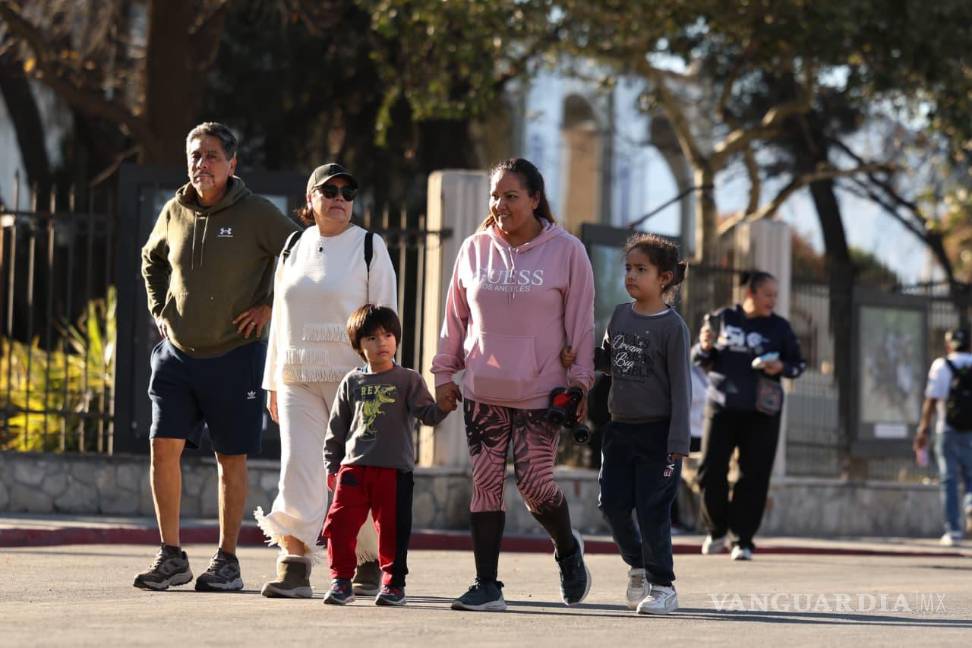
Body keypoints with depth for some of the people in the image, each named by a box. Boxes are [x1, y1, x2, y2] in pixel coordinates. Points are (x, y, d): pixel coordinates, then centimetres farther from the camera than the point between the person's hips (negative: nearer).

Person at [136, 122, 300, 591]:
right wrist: (158, 309, 14)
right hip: (177, 353, 4)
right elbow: (151, 261, 25)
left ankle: (227, 561, 11)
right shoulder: (174, 212, 5)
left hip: (234, 354, -3)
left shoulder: (256, 214, -8)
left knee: (231, 458, 3)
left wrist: (270, 306, -6)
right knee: (164, 446, -6)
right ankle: (171, 557, 3)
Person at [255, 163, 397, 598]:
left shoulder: (369, 248, 1)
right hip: (297, 379, 3)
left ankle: (371, 564, 18)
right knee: (298, 469, -9)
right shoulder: (294, 248, 13)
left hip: (352, 378, -3)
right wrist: (273, 382, 14)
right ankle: (294, 569, -13)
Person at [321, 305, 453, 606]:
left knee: (392, 529, 1)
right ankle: (341, 582, 5)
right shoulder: (352, 382, 10)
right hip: (354, 466, 2)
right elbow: (337, 426, 14)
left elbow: (425, 412, -5)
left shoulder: (408, 380, 4)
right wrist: (332, 466, 12)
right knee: (340, 524, -4)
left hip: (395, 468, -2)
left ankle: (394, 584, 12)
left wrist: (443, 408, -27)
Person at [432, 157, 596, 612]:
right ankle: (487, 585, 5)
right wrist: (444, 373, 11)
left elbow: (581, 322, -1)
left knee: (535, 484, -6)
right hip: (482, 392, 3)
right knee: (485, 483, 0)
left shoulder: (566, 251, -2)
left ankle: (567, 549, 25)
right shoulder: (474, 250, 6)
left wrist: (579, 382, -3)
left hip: (540, 392, -3)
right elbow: (455, 318, 13)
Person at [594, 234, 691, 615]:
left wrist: (678, 443, -16)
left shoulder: (672, 326, -11)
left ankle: (662, 586, 7)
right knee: (613, 504, 5)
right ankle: (638, 565, 28)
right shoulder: (620, 315, 7)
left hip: (657, 431, -6)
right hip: (620, 427, 6)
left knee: (652, 509, -5)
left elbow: (680, 387, -11)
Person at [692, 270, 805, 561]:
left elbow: (798, 364, 8)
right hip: (722, 406, 1)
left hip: (761, 411, -1)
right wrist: (705, 347, -10)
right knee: (711, 470, 0)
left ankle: (742, 540, 5)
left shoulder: (779, 327, 2)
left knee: (753, 477, -2)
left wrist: (782, 368, -13)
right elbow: (700, 360, 12)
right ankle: (716, 530, 21)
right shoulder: (723, 318, 3)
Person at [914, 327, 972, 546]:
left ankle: (953, 531, 0)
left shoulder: (942, 366, -2)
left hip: (949, 430, -2)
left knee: (949, 481, 4)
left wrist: (923, 430, -4)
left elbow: (931, 400, -8)